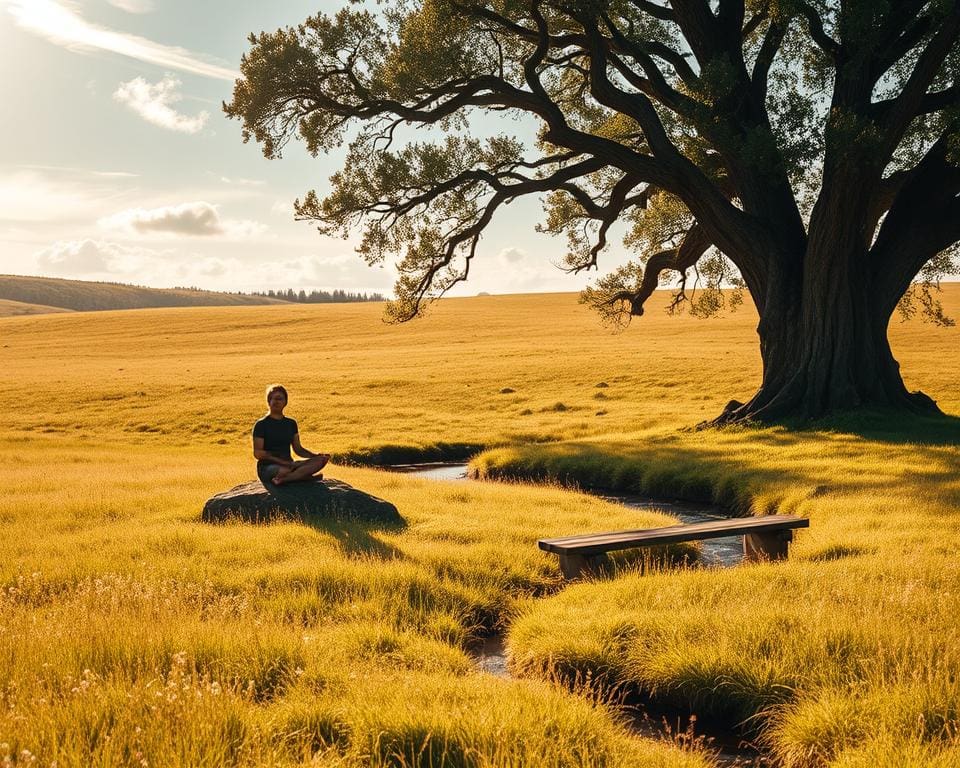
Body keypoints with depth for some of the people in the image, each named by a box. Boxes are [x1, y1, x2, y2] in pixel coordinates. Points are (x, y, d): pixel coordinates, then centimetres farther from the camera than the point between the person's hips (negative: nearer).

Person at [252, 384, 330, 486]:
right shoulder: (261, 425, -2)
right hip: (268, 467, -6)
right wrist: (283, 462, -20)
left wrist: (316, 455, -2)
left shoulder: (291, 423, 16)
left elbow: (298, 449, 18)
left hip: (289, 464, 6)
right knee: (284, 470, -43)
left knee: (322, 459, -20)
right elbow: (258, 453, -10)